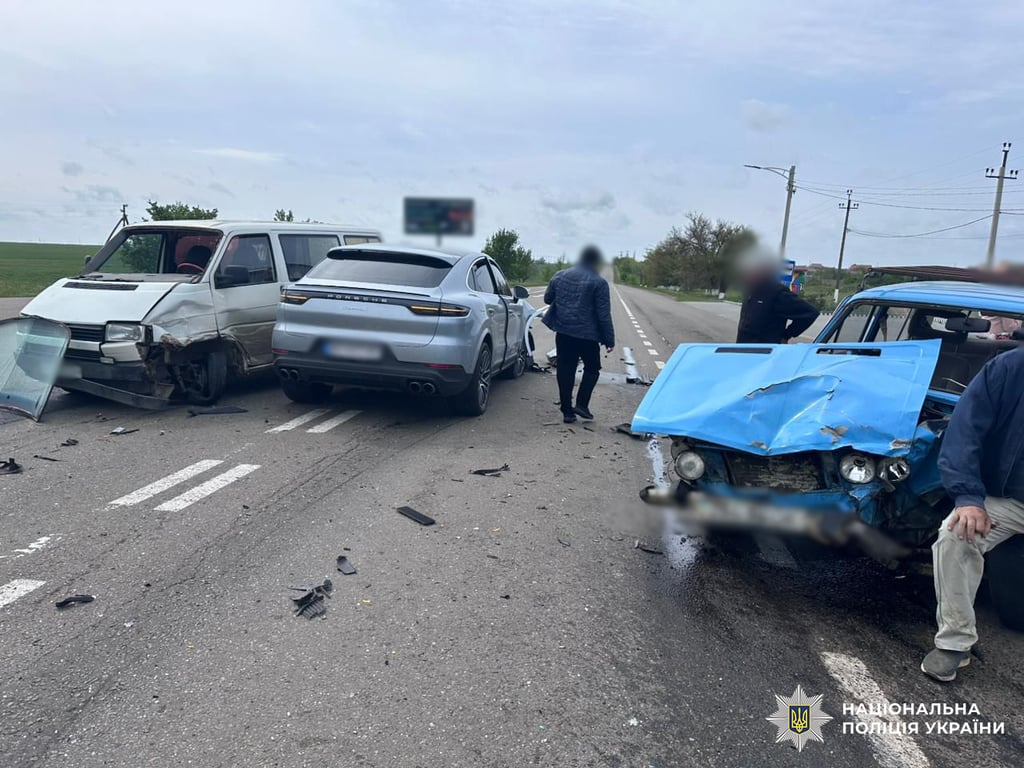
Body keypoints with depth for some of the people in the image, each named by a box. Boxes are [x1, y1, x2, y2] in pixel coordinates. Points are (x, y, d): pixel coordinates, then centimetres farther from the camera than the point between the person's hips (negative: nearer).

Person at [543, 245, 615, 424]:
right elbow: (604, 315, -10)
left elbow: (547, 298, 17)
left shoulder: (560, 276, 6)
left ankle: (567, 411, 12)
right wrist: (610, 340, -5)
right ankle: (581, 404, 4)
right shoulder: (598, 282, -8)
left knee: (565, 371, 9)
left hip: (563, 332, 4)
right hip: (587, 334, -4)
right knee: (592, 368, 15)